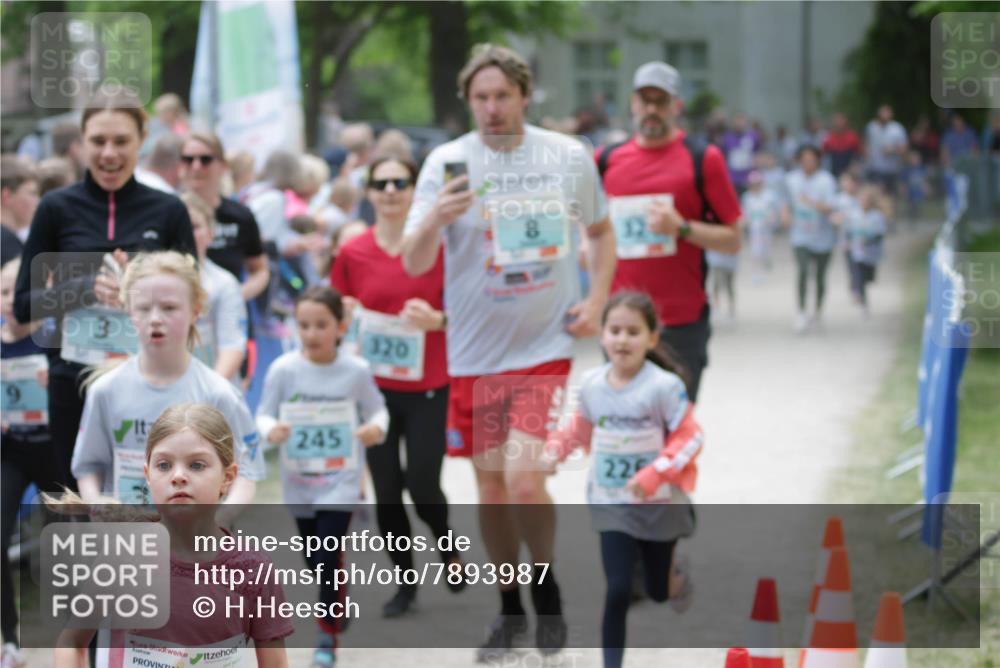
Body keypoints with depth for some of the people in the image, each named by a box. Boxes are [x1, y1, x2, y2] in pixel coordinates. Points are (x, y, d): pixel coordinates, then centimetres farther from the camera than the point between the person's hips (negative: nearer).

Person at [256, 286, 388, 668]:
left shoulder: (356, 371, -8)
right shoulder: (283, 370, -8)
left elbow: (376, 409, 1)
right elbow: (264, 414, -3)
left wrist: (377, 428, -21)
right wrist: (271, 430, -25)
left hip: (340, 481, -2)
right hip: (299, 482, 2)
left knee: (329, 557, -11)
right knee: (315, 560, 16)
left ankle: (327, 636, 2)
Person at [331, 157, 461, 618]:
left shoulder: (438, 243, -6)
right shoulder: (352, 253, 0)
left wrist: (436, 319, -19)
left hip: (428, 387, -2)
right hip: (374, 386, 2)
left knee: (422, 485, -7)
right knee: (386, 490, 5)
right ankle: (405, 582, 21)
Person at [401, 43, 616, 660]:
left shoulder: (569, 157, -1)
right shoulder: (447, 163, -5)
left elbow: (600, 229, 16)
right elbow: (414, 264, -10)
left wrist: (597, 299, 2)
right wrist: (435, 220, -30)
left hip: (546, 344, -1)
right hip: (475, 349, 1)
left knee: (524, 477, -15)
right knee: (490, 482, 9)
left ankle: (548, 592, 8)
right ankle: (510, 609, 25)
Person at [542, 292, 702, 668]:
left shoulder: (664, 386, -19)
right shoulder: (592, 385, -6)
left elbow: (689, 439, -17)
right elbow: (583, 429, 12)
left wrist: (654, 475, -28)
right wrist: (556, 449, -5)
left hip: (659, 505, -2)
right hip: (612, 506, 2)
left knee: (658, 592, 18)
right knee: (618, 592, -10)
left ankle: (675, 571, 55)